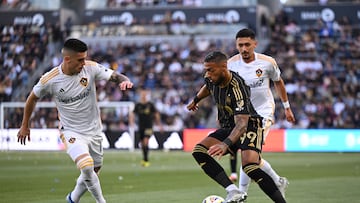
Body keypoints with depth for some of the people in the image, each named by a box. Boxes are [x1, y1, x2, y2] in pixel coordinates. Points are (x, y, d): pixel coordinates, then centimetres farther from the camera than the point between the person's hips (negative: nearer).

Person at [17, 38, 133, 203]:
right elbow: (32, 98, 1)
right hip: (71, 132, -4)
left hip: (94, 130, 4)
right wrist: (25, 126, 11)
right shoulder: (50, 80, -16)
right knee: (87, 166, -27)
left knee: (93, 171, 15)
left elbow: (114, 76, -13)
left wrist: (124, 81, -38)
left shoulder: (91, 68, -12)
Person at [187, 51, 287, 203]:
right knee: (198, 151, -15)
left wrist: (225, 144, -54)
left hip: (249, 126, -8)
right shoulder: (212, 80, -6)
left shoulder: (237, 88, -30)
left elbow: (242, 124, -39)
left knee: (250, 167, -32)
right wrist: (196, 100, 38)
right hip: (228, 128, 8)